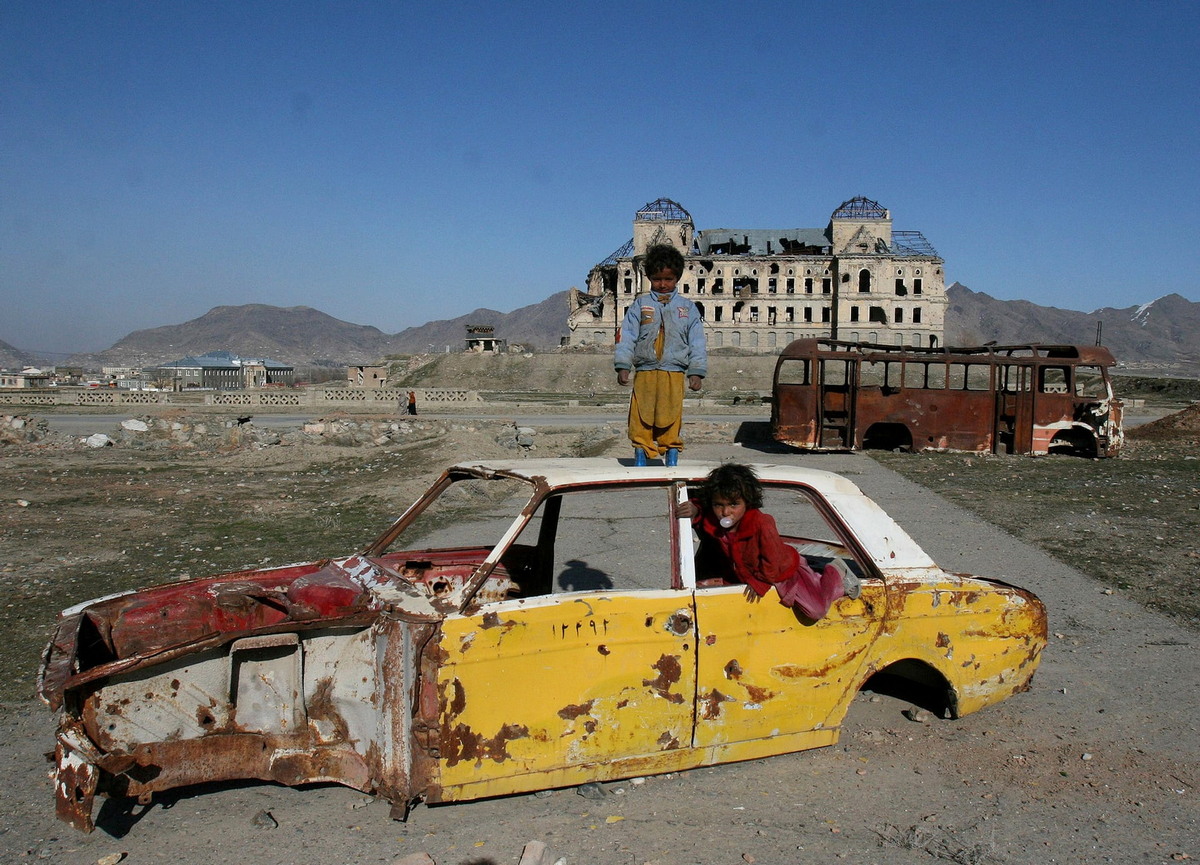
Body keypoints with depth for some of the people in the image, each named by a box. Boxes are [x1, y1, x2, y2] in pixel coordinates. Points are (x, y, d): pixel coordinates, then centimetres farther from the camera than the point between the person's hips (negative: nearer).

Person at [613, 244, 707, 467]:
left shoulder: (687, 308, 14)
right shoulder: (640, 304, 13)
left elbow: (697, 342, 11)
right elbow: (627, 335, 6)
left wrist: (696, 371, 1)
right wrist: (623, 365, -5)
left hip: (674, 373, 0)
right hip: (644, 372, 0)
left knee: (671, 417, -5)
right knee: (642, 416, -4)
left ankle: (672, 454, 3)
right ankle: (640, 453, 4)